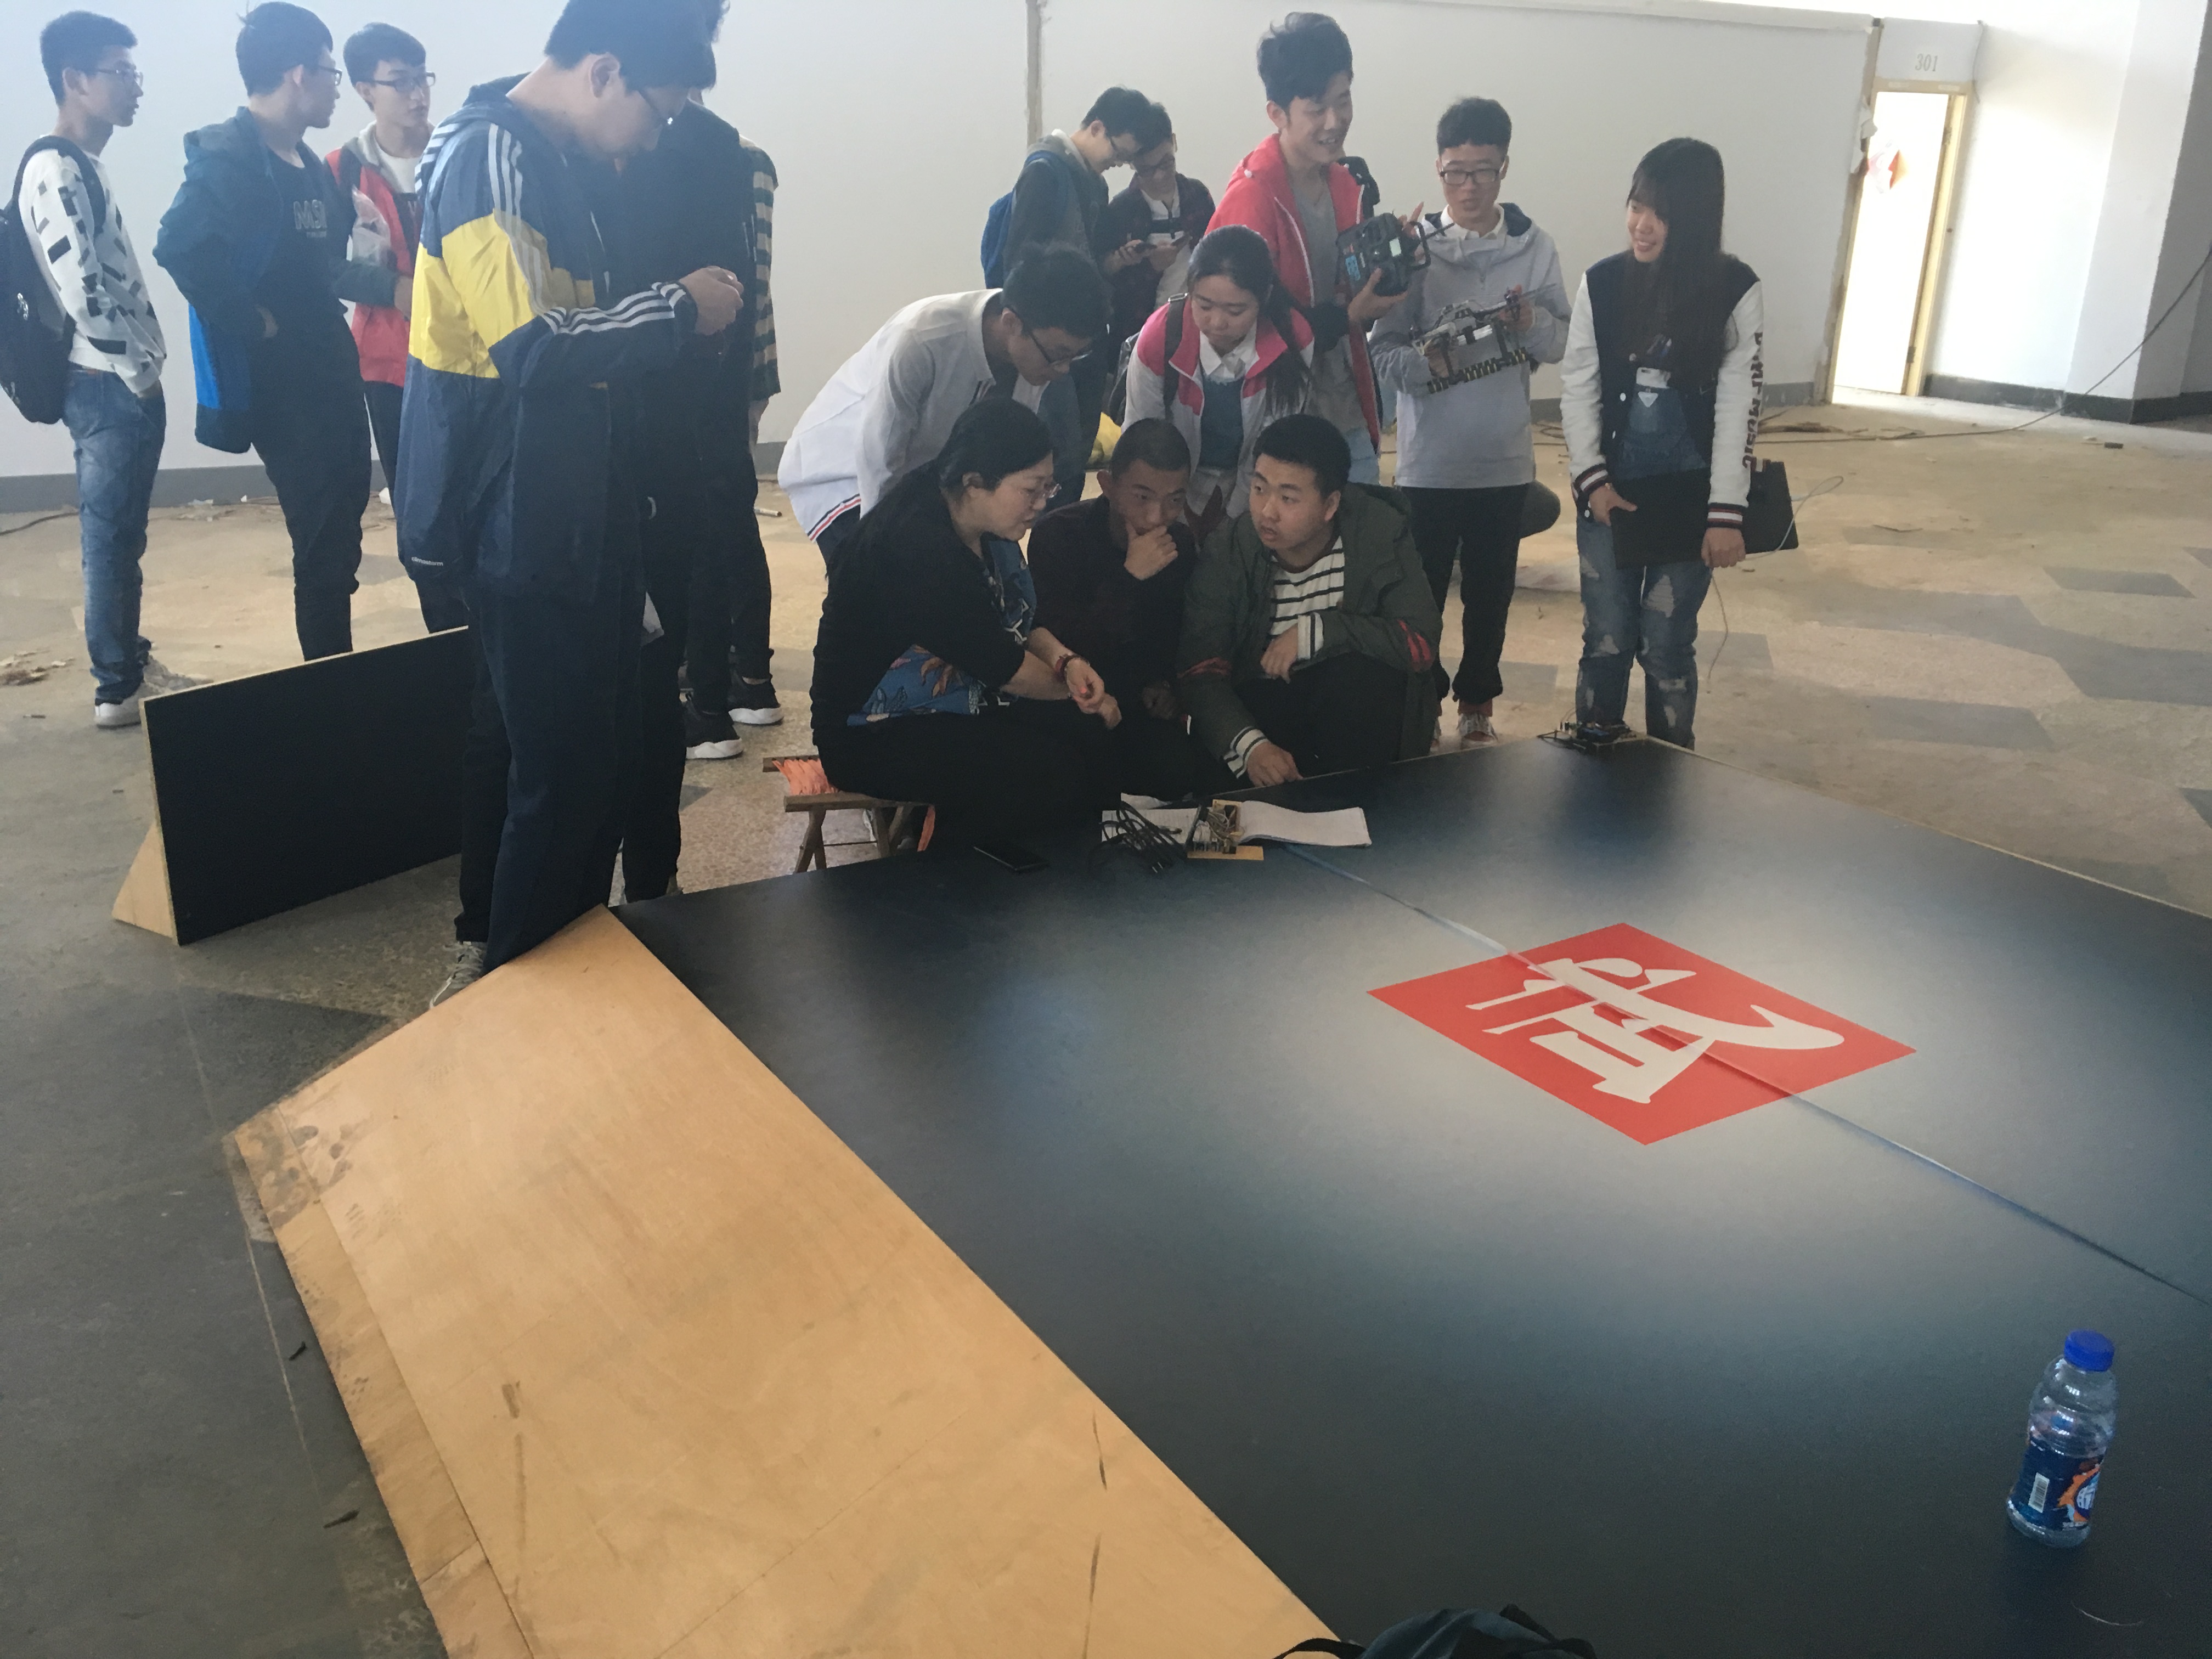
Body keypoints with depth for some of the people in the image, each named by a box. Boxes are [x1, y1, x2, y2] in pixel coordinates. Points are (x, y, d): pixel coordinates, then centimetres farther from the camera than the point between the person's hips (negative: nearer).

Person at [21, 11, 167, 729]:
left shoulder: (84, 165, 16)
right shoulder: (56, 170, -15)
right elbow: (83, 294, -22)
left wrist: (143, 366, 12)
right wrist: (140, 369, -13)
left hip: (122, 383, 9)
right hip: (109, 387, -9)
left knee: (119, 532, 17)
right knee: (111, 534, -3)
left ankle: (124, 652, 29)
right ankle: (117, 688, 5)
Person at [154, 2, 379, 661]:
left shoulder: (308, 164, 11)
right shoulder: (228, 157, -16)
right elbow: (180, 247, -30)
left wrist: (390, 286, 12)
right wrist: (252, 322, -23)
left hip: (330, 370, 9)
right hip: (279, 380, -9)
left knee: (340, 528, 16)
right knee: (323, 544, -4)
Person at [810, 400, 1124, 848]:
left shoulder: (987, 525, 0)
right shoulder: (916, 547, -28)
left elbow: (1021, 620, 12)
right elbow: (1003, 666, -22)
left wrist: (1066, 661, -9)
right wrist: (1073, 690, -6)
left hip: (964, 702, 9)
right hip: (877, 736, -9)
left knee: (1094, 738, -11)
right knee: (1047, 773, -25)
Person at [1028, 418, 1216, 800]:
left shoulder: (1180, 544, 0)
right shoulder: (1056, 536, -17)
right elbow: (1060, 652, -25)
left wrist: (1163, 684, -4)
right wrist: (1129, 579, -31)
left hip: (1140, 704, 5)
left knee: (1189, 769, -22)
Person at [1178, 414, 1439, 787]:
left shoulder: (1381, 531, -12)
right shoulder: (1227, 551, -11)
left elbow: (1421, 644, -20)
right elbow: (1201, 670, -18)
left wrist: (1315, 631, -27)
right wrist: (1249, 745, -36)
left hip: (1358, 703, 0)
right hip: (1262, 703, 0)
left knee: (1357, 672, -32)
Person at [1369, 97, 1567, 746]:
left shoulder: (1536, 248, 1)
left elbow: (1563, 343, 3)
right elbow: (1384, 352, -8)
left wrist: (1531, 322, -18)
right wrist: (1430, 362, -27)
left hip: (1505, 458, 2)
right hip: (1429, 460, -2)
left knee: (1490, 592, 13)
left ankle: (1477, 705, 30)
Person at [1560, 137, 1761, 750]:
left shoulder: (1736, 291, -7)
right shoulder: (1602, 283, -2)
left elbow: (1738, 405, -7)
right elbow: (1577, 388, 2)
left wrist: (1727, 512, -10)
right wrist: (1591, 478, -7)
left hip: (1688, 498, -1)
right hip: (1609, 493, 2)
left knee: (1668, 645, 5)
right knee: (1606, 640, 7)